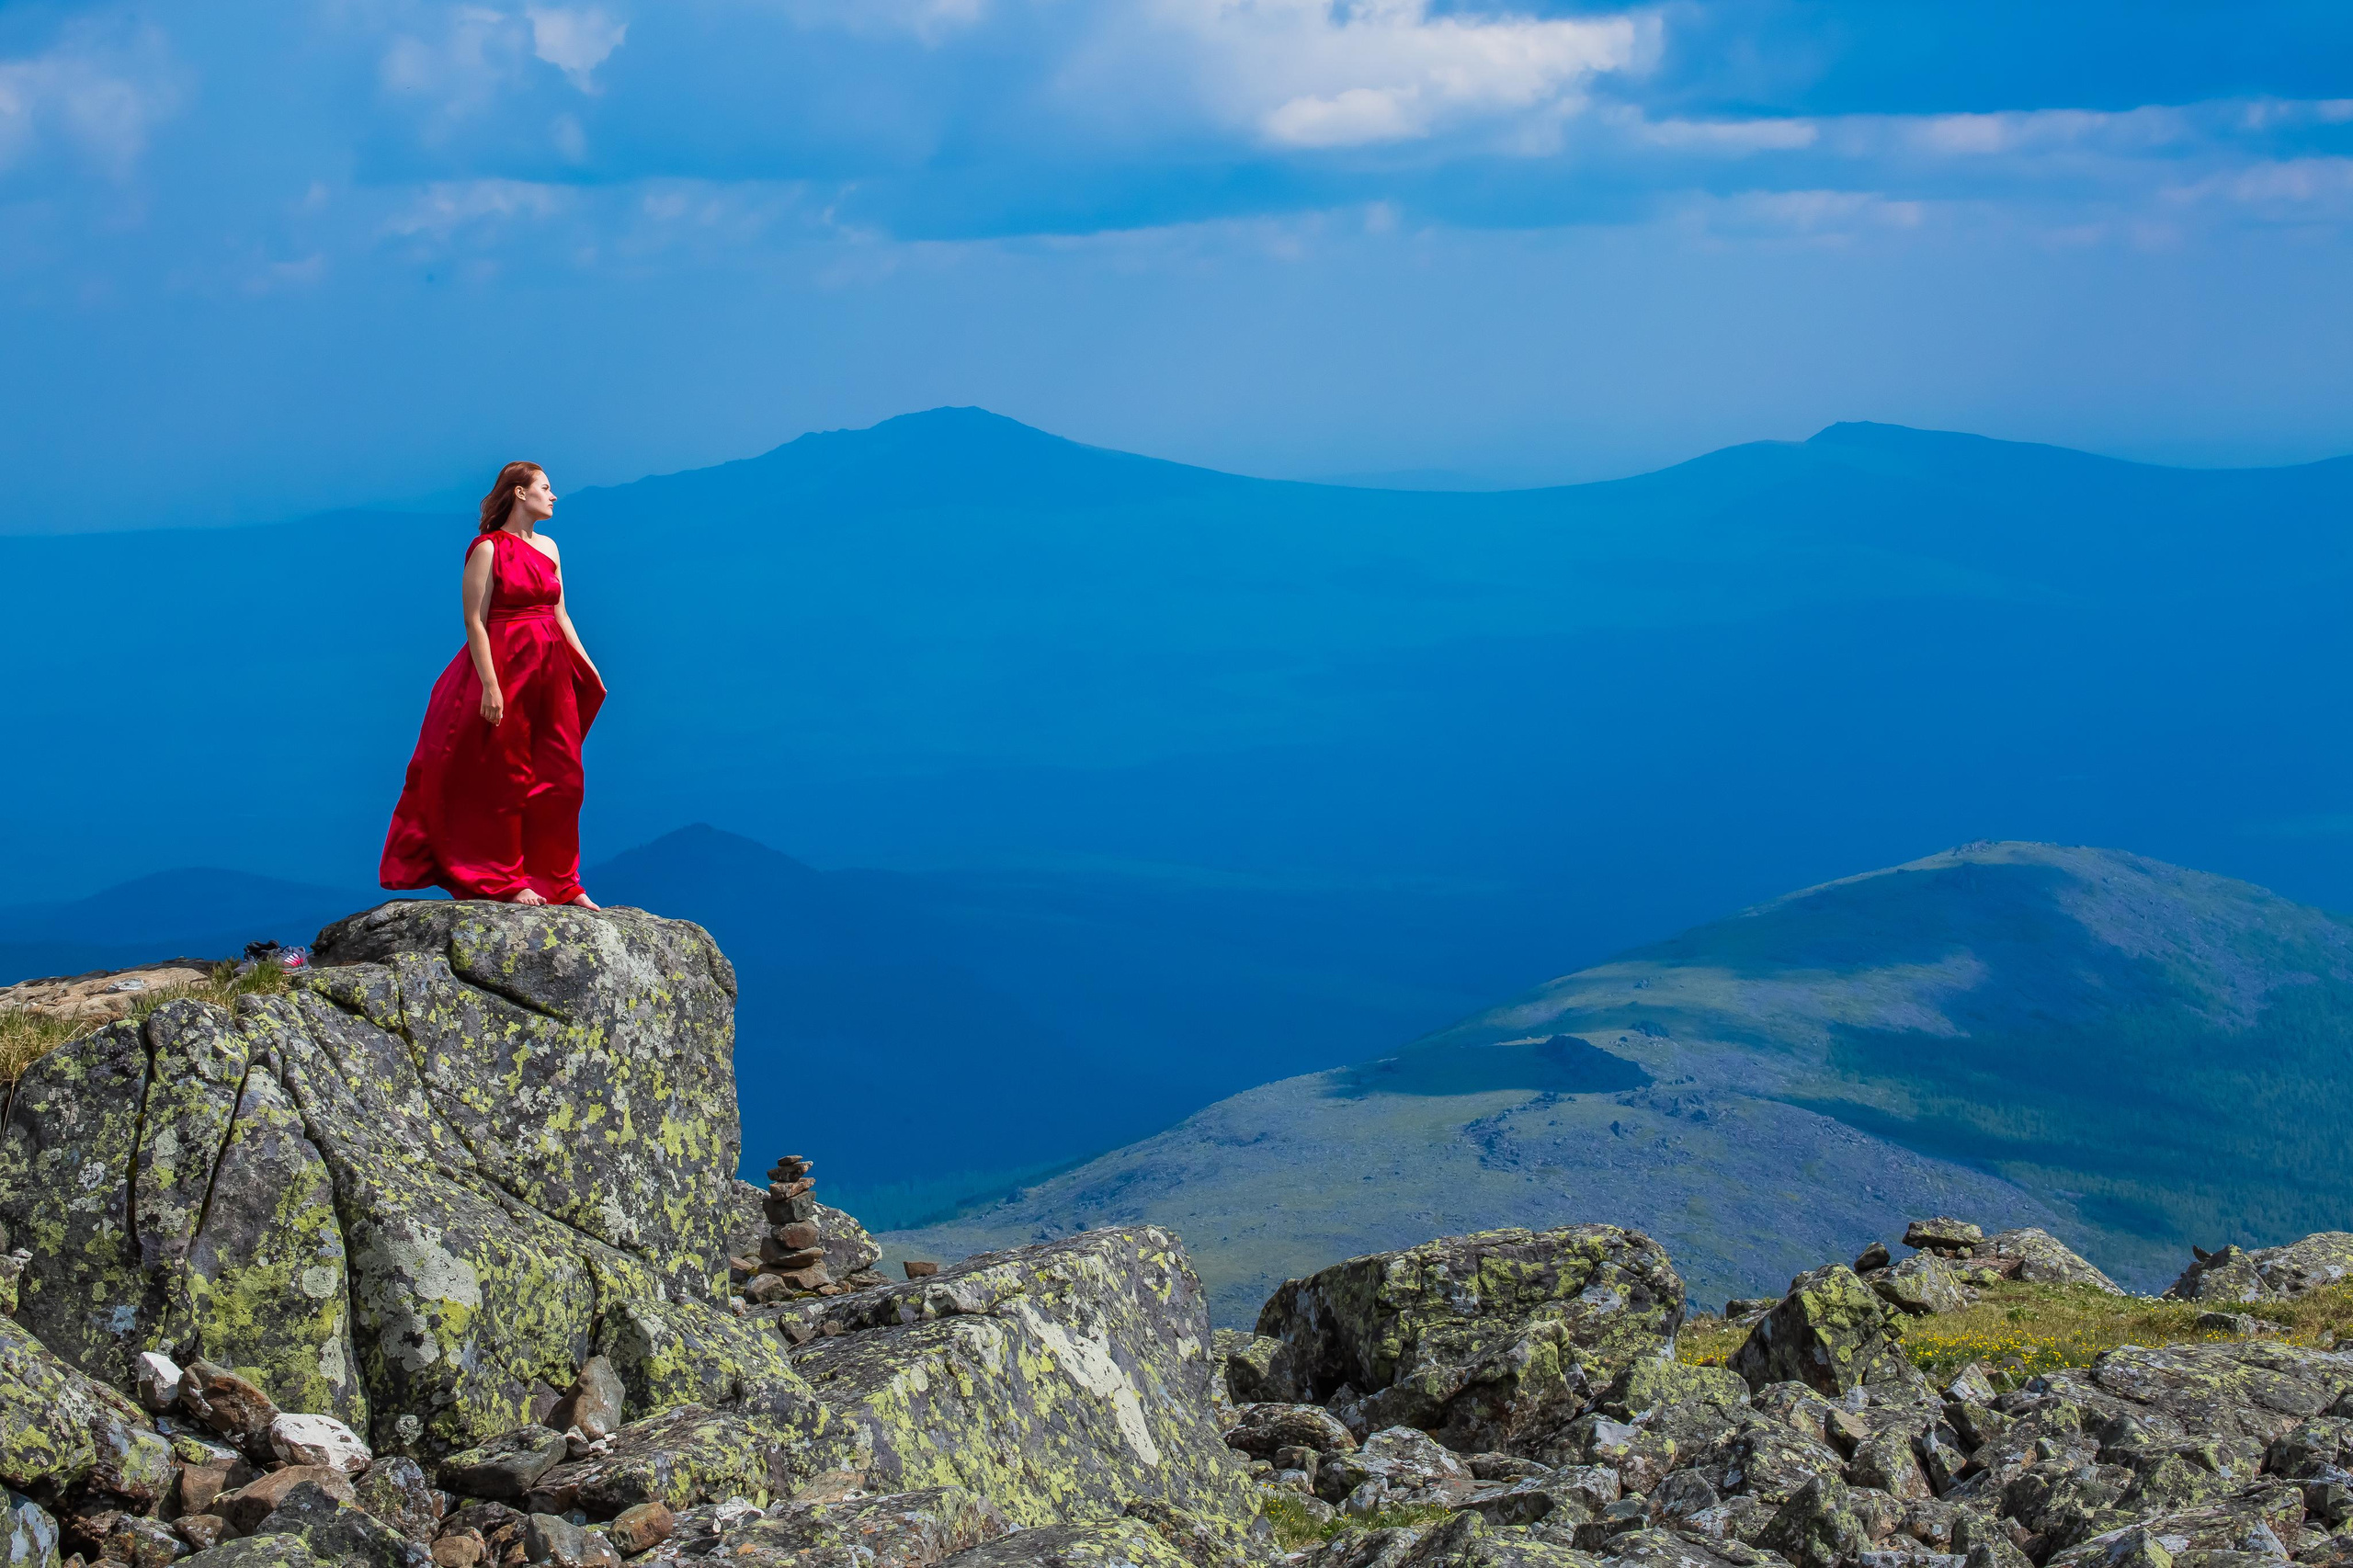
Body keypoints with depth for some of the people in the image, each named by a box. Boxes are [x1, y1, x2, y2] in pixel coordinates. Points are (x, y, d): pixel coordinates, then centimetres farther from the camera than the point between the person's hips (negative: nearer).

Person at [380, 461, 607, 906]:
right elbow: (475, 622, -13)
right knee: (505, 778, 0)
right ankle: (504, 881, 8)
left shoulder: (547, 547, 12)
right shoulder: (487, 549, -8)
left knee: (559, 779, 7)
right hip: (505, 669, -7)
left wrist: (588, 671, 11)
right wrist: (491, 685, -20)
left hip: (550, 672, 7)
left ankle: (559, 881, 14)